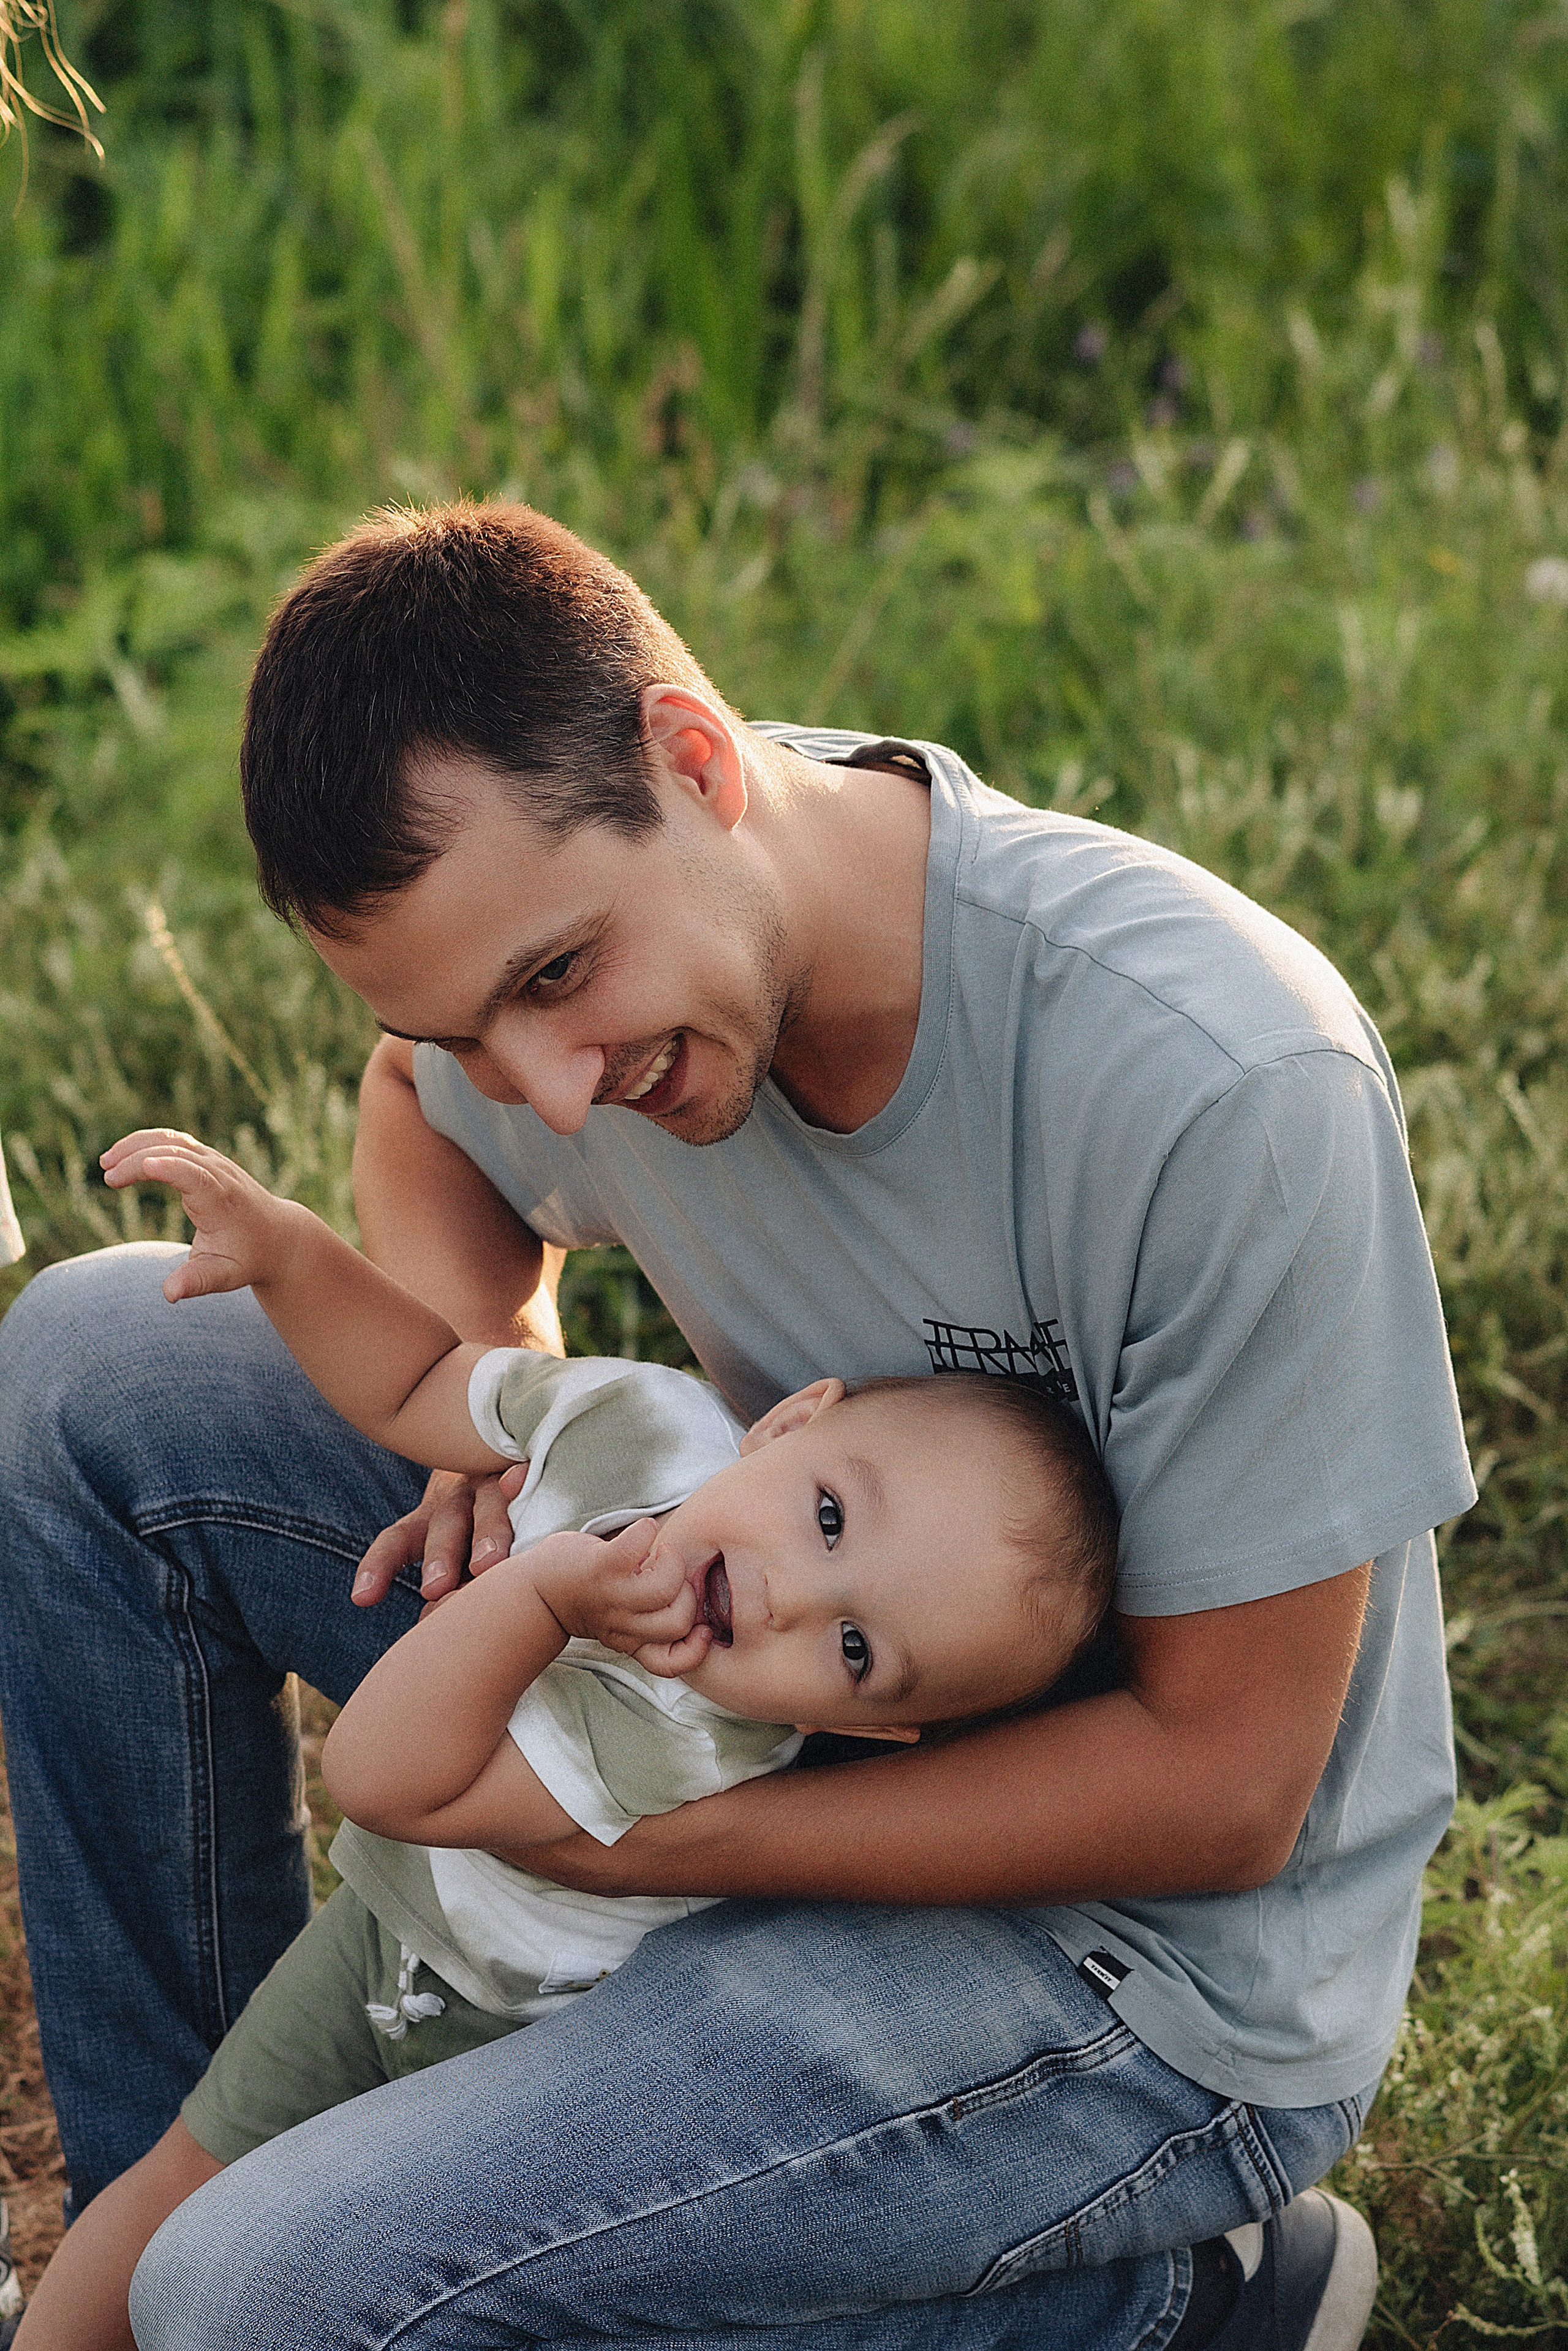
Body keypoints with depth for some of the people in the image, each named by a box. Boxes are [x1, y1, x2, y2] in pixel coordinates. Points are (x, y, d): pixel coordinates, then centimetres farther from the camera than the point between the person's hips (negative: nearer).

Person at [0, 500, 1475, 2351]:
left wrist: (635, 1836, -23)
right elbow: (422, 1125, 15)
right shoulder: (560, 890, -12)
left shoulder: (1223, 1088, -32)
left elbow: (1222, 1788, -22)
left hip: (1143, 1956, -7)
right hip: (818, 1689, 7)